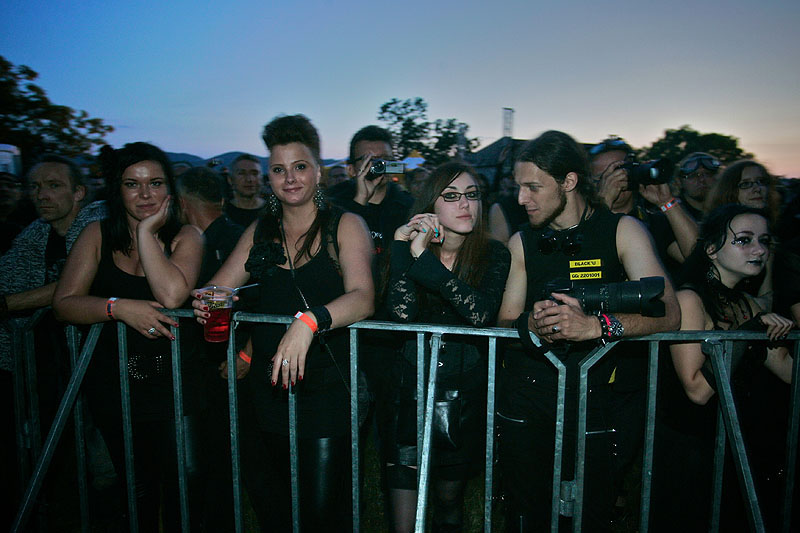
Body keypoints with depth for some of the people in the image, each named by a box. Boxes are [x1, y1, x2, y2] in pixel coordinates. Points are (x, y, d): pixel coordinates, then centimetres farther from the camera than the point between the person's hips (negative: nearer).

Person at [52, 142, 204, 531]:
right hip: (113, 387, 2)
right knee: (137, 488, 15)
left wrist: (147, 232, -16)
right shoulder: (97, 235, 2)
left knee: (186, 483, 2)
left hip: (174, 383, -1)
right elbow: (64, 303, -6)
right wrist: (119, 307, -22)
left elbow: (172, 296, -22)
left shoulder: (186, 236, -3)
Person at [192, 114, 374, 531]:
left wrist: (308, 322, -36)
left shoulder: (345, 226, -5)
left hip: (326, 391, -4)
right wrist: (207, 302, -14)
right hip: (265, 388, 5)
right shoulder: (260, 231, 10)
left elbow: (362, 298, -20)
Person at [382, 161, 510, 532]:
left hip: (465, 394, 1)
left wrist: (424, 258, -25)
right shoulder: (406, 249, -3)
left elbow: (481, 313, -24)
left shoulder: (493, 255, -5)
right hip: (409, 389, 0)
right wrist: (405, 245, -19)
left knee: (450, 494, 22)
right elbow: (402, 312, -20)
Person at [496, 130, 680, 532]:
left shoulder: (622, 231, 0)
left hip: (591, 400, -2)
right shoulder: (522, 243, 8)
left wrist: (595, 325, -29)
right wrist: (530, 324, -17)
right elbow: (503, 323, 7)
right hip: (522, 398, 2)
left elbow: (667, 313, -12)